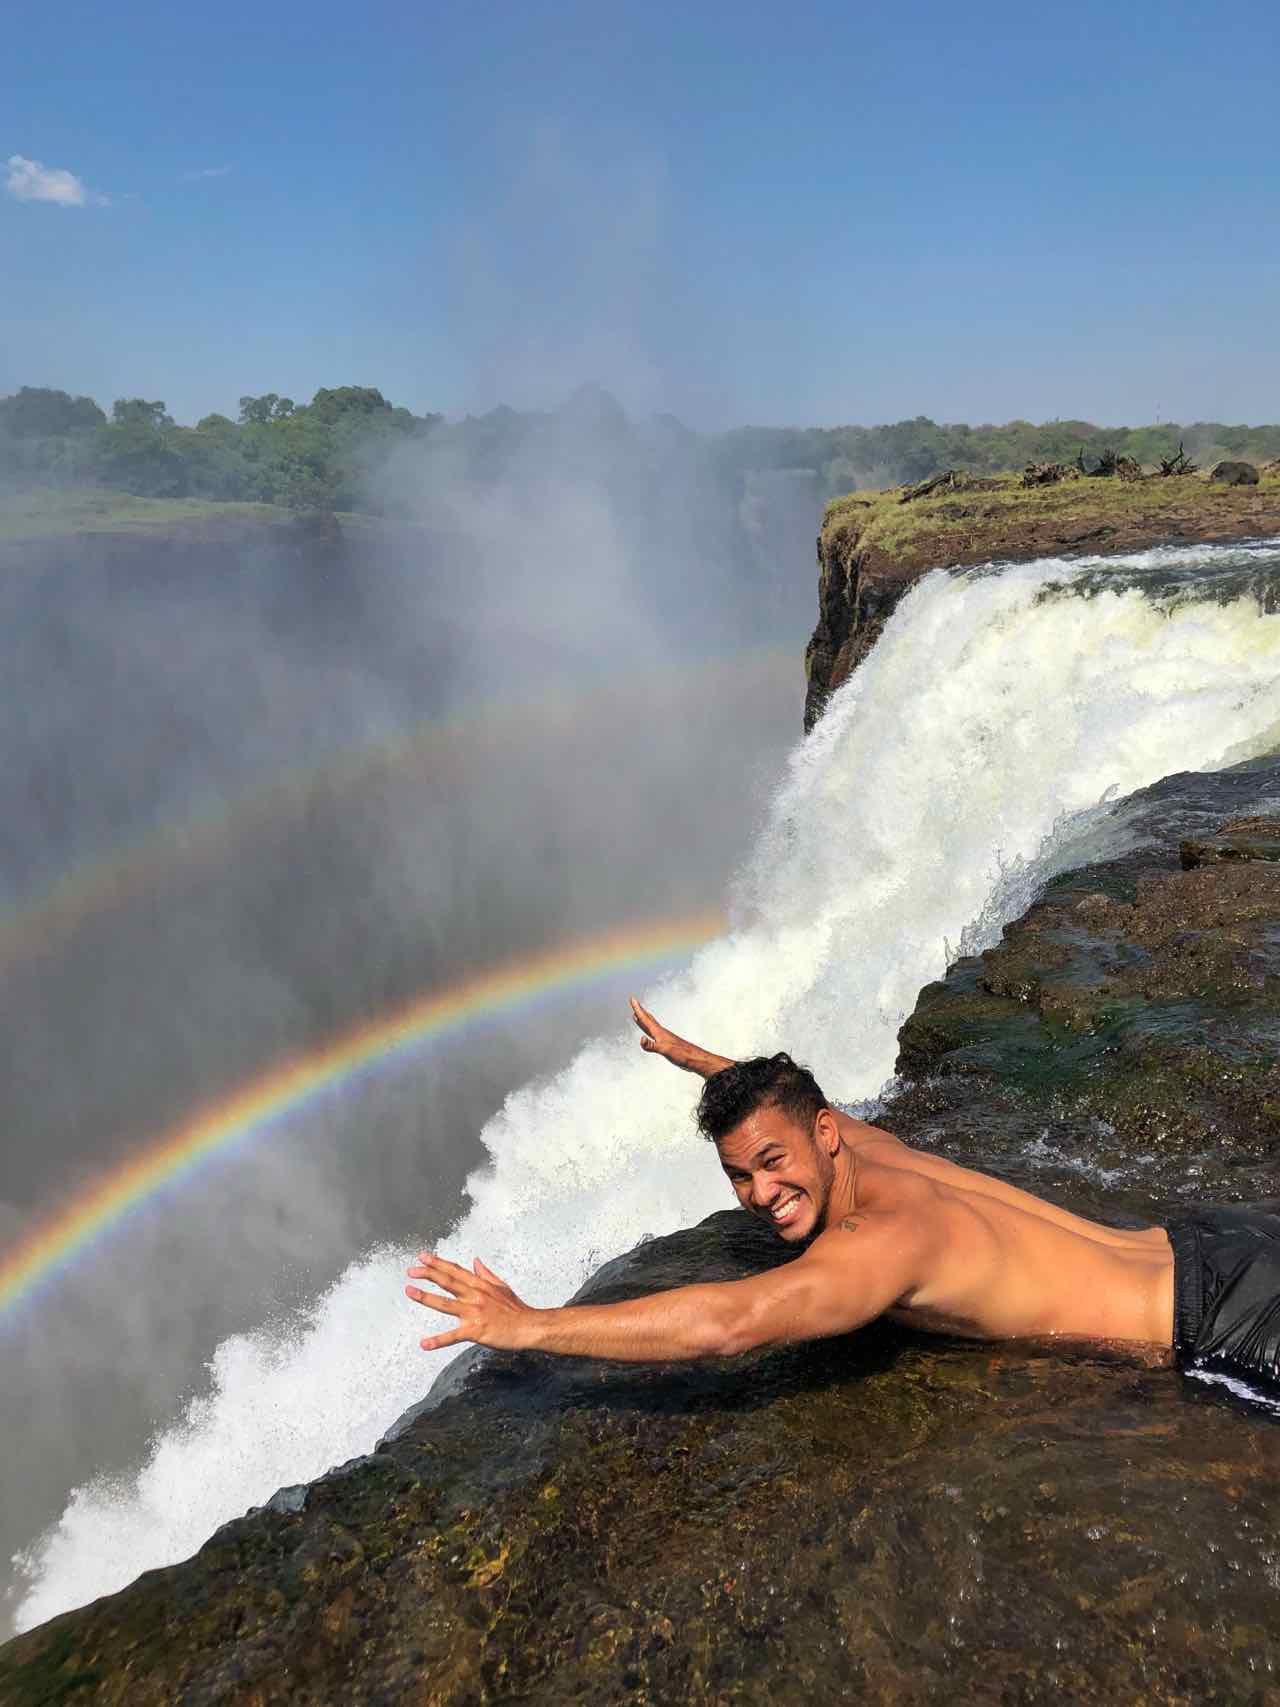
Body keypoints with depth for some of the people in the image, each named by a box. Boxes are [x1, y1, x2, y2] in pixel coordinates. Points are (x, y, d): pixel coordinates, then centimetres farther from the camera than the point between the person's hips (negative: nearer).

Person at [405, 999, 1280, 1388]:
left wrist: (529, 1324, -43)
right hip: (1198, 1244, 8)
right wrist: (692, 1055, 33)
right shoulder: (872, 1155, -6)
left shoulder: (887, 1239, -34)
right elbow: (780, 1097, 18)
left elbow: (728, 1322, -47)